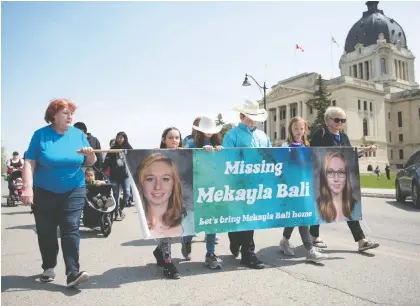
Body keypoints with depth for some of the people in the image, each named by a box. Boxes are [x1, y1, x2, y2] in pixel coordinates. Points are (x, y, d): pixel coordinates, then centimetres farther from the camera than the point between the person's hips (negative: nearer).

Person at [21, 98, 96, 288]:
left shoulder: (79, 134, 2)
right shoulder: (40, 134, -4)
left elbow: (90, 163, 6)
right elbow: (29, 163, -9)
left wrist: (90, 154, -17)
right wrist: (28, 187, -20)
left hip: (73, 191, 1)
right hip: (44, 192, 0)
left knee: (71, 230, -6)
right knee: (46, 232, 10)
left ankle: (72, 272, -7)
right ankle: (49, 267, 29)